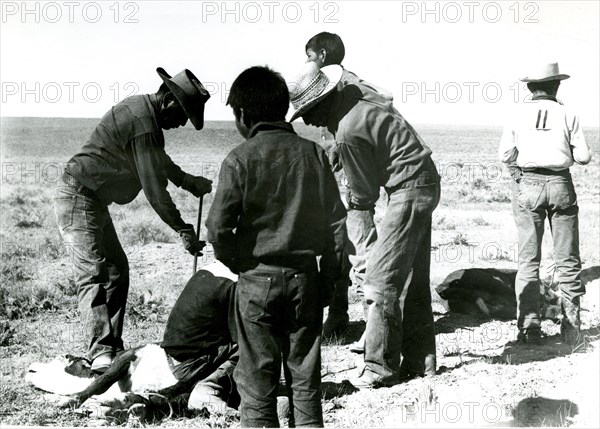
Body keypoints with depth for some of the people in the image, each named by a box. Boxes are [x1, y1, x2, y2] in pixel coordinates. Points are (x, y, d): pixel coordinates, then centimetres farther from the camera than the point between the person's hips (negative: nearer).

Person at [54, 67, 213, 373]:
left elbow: (159, 161, 28)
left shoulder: (141, 108, 10)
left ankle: (112, 348, 15)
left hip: (93, 202, 11)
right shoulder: (143, 122, -22)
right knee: (93, 274, -18)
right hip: (78, 198, -11)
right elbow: (154, 190, -21)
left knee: (117, 270, 10)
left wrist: (189, 182, 32)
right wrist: (183, 230, -14)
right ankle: (102, 354, -23)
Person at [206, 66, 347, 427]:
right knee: (305, 374, 14)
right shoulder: (314, 153, 2)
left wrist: (235, 262, 7)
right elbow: (336, 221, 2)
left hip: (258, 279, -3)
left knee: (258, 377, 8)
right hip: (305, 278, 3)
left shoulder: (240, 159, -9)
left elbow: (218, 227, -11)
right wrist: (329, 276, 10)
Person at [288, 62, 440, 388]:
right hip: (424, 181, 10)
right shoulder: (354, 92, 3)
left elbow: (365, 191, -10)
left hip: (409, 191, -10)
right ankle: (420, 360, 20)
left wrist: (355, 201, 13)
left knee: (382, 280, -7)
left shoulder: (348, 132, -22)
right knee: (413, 277, 13)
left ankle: (381, 368, -1)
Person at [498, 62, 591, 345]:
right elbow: (583, 157, -1)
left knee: (529, 259, 5)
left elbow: (505, 155, 0)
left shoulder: (518, 114, 0)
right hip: (560, 184, 0)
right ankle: (571, 325, 13)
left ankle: (529, 327, 3)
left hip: (527, 184, 1)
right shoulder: (567, 115, -1)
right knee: (567, 259, 10)